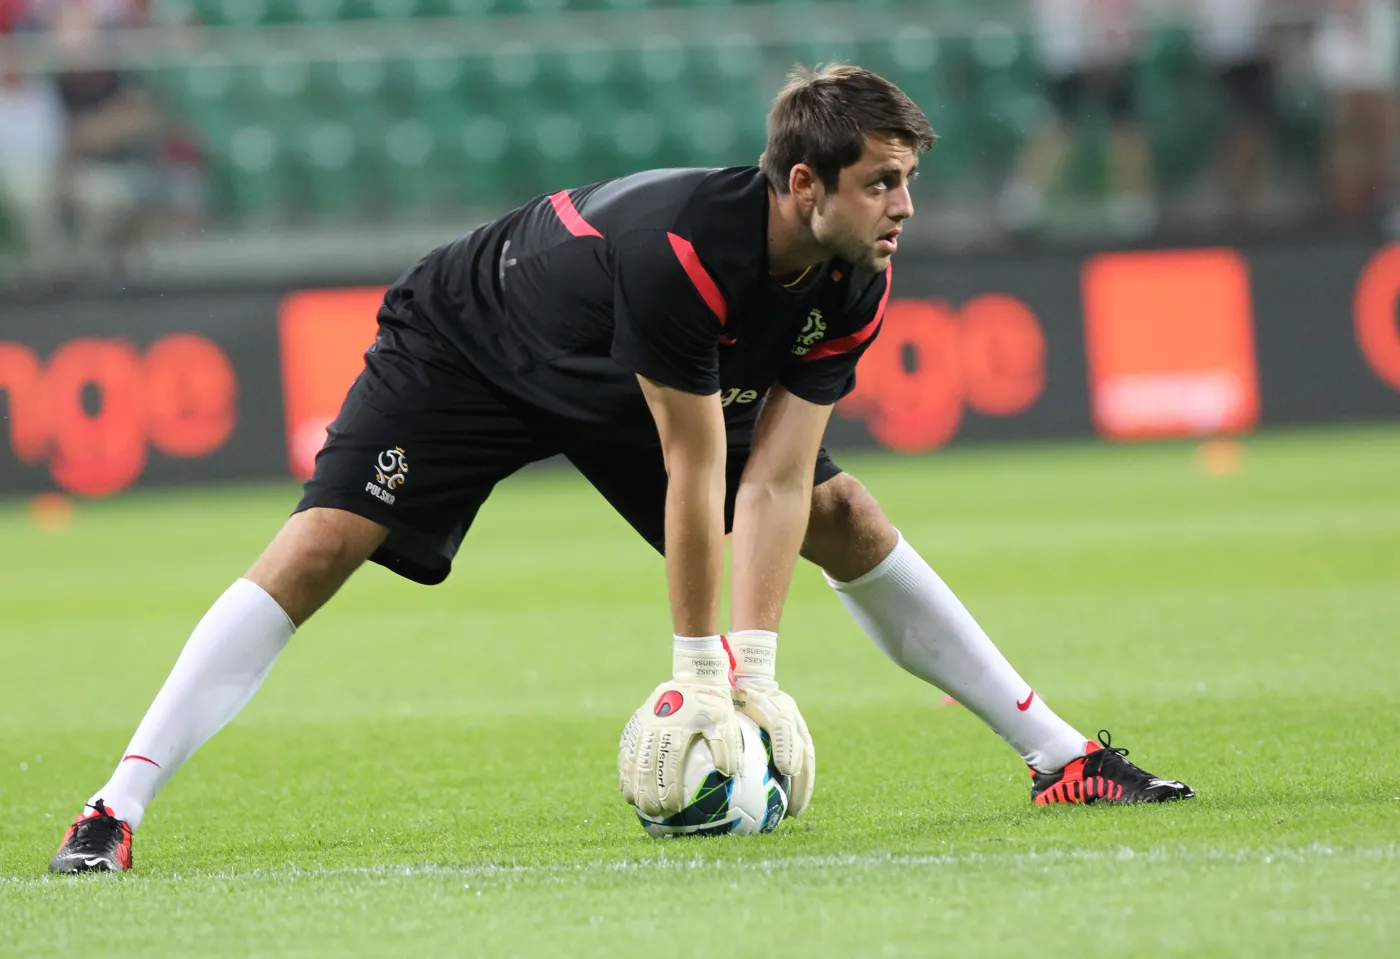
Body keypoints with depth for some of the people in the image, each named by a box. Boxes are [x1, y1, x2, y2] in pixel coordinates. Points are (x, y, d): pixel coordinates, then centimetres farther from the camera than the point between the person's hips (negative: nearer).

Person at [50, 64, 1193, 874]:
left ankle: (1057, 753, 9)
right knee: (318, 548, -23)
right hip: (466, 347, -6)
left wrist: (755, 667, -26)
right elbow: (695, 472, -35)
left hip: (641, 381, 6)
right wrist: (698, 670, -27)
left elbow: (776, 477, -19)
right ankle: (115, 811, -23)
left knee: (847, 518, -1)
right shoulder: (678, 248, -41)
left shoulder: (853, 287, -19)